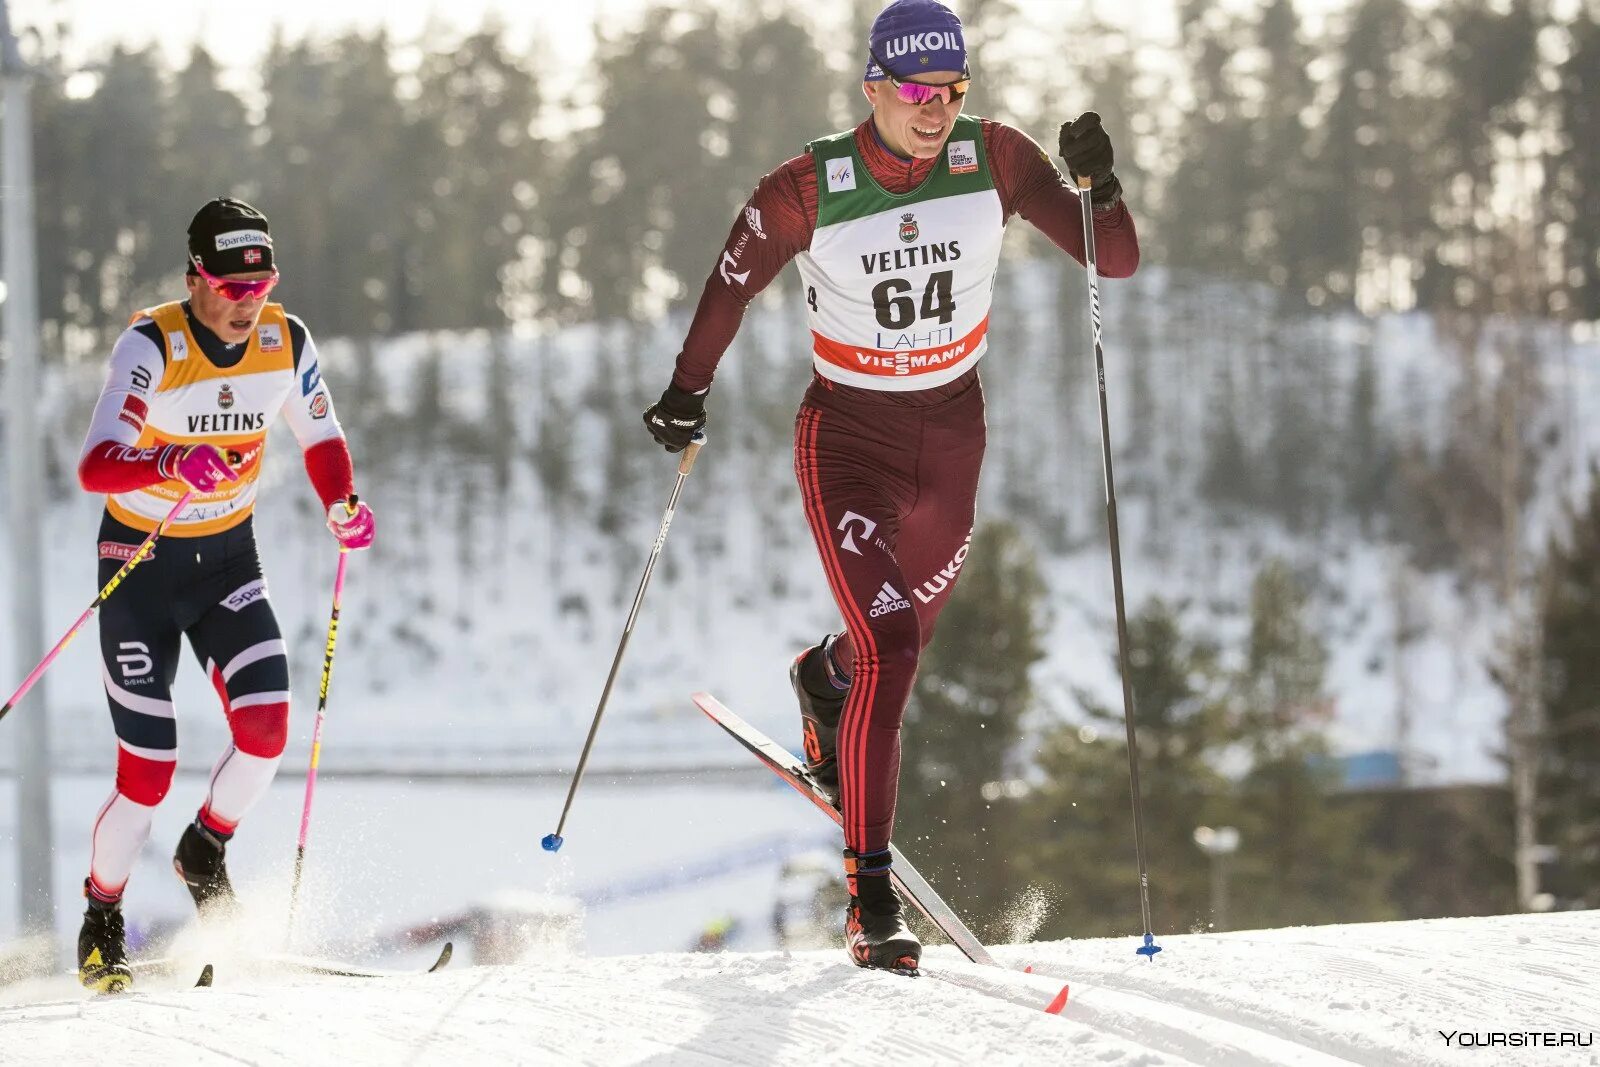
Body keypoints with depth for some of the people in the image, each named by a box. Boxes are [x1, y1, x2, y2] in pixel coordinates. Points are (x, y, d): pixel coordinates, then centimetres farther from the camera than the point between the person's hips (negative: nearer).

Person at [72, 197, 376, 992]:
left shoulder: (286, 343, -8)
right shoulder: (152, 346, -23)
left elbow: (321, 439, 8)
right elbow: (95, 466, -33)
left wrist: (342, 506, -13)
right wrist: (174, 463, -53)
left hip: (228, 559, 4)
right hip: (141, 560, -4)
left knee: (266, 725, -16)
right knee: (149, 770, -6)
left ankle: (206, 851, 15)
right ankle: (101, 919, 18)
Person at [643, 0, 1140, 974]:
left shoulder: (995, 162, -14)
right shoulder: (808, 191, -19)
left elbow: (1115, 260, -15)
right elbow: (734, 280, 0)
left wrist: (1099, 184, -33)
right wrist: (688, 391, 3)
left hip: (953, 432, 4)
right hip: (847, 436, -4)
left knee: (907, 633, 23)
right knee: (889, 650, -17)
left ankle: (825, 678, 62)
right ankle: (872, 894, -12)